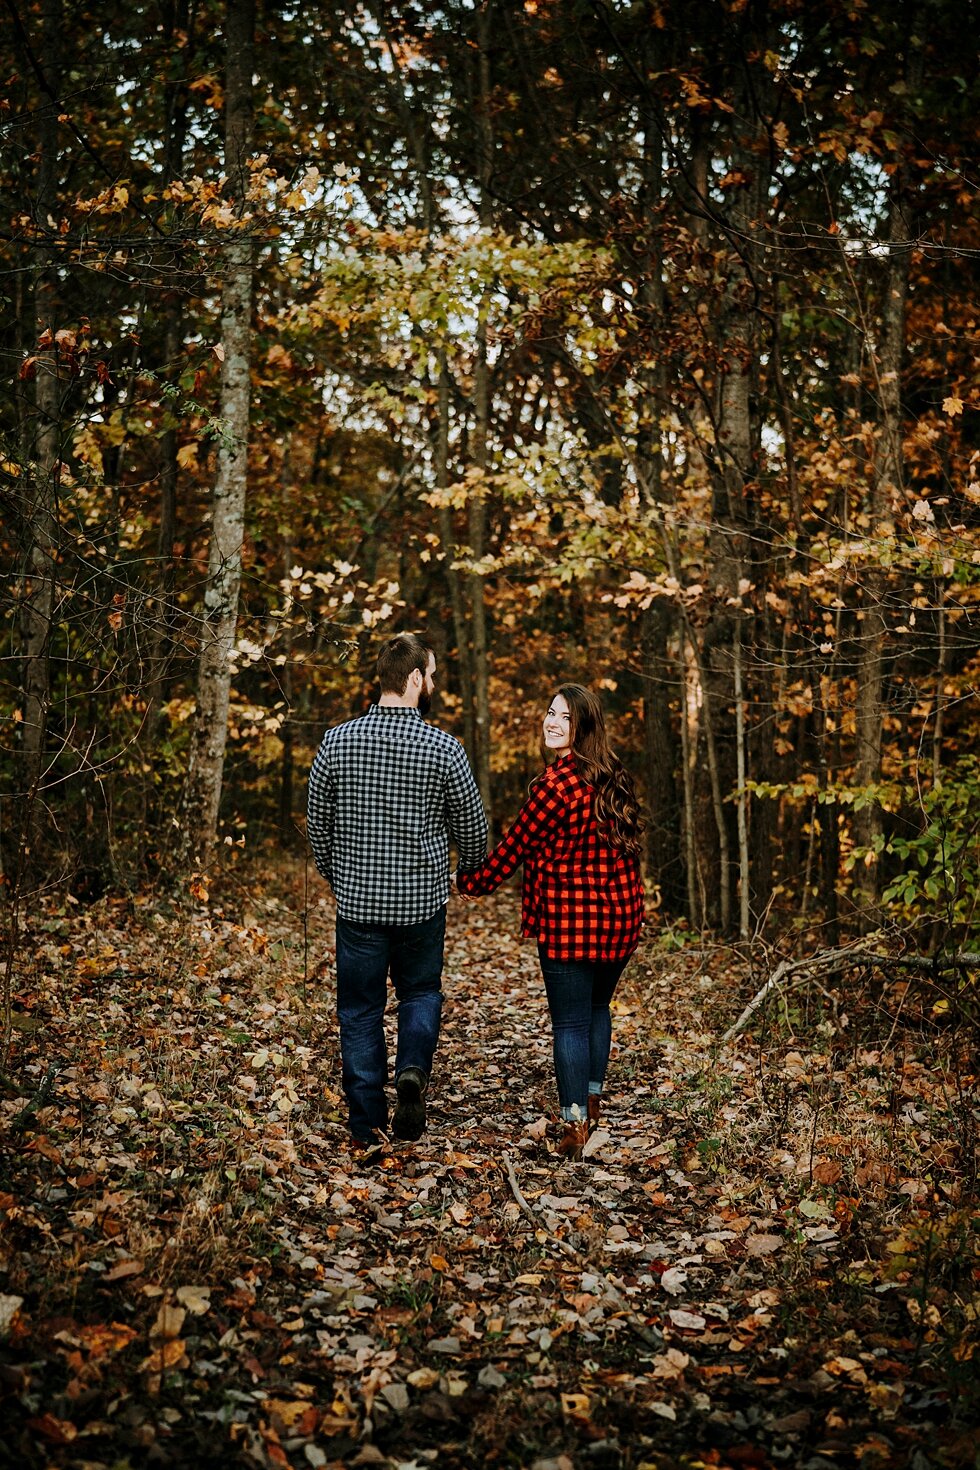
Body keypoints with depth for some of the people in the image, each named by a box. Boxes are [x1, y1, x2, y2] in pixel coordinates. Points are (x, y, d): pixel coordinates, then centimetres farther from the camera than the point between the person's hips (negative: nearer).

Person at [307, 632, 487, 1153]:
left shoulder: (337, 742, -4)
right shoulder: (443, 748, -10)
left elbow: (317, 822, 5)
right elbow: (471, 826, 1)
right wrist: (471, 872, 23)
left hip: (356, 900, 1)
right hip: (422, 900, -1)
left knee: (360, 1011, 10)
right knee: (420, 992, 20)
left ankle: (367, 1126, 13)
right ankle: (413, 1070, -5)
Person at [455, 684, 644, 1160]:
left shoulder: (557, 784, -16)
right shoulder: (615, 778, 8)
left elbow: (515, 846, -10)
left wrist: (466, 881, 3)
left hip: (569, 919, -7)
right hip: (621, 915, 7)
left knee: (570, 1022, 0)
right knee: (597, 1009, 22)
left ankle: (575, 1125, 0)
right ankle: (592, 1103, 34)